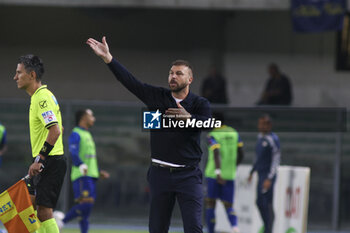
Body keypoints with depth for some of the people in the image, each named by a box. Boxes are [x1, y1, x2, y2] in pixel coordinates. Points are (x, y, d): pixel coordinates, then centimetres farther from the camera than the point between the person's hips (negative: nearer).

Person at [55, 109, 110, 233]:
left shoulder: (87, 135, 24)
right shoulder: (76, 134, -6)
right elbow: (74, 154, -19)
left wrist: (99, 172, 31)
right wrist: (81, 166, -35)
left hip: (90, 176, 9)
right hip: (82, 176, -9)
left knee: (87, 208, 5)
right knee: (85, 204, -21)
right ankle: (61, 220, -14)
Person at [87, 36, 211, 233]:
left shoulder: (200, 104, 1)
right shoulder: (157, 97, 8)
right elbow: (129, 81, 3)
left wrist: (188, 118, -38)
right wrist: (107, 57, -4)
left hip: (188, 174, -3)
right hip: (160, 173, 3)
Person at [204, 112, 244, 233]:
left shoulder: (213, 136, -6)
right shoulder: (234, 133, 10)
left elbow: (216, 154, -22)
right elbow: (241, 155, 11)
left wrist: (218, 172, -32)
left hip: (213, 175, -4)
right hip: (229, 176, 4)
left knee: (210, 204, 8)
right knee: (228, 206, 7)